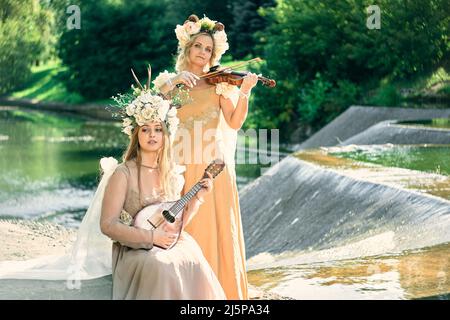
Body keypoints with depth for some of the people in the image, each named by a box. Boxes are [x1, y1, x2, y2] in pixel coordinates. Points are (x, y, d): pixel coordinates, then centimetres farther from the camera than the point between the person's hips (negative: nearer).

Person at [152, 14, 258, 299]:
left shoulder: (220, 82, 8)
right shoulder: (170, 81, 10)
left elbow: (234, 122, -3)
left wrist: (244, 92, -17)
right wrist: (173, 83, -17)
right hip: (182, 169, 0)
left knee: (219, 231, -1)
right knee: (185, 232, -2)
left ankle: (224, 290, 8)